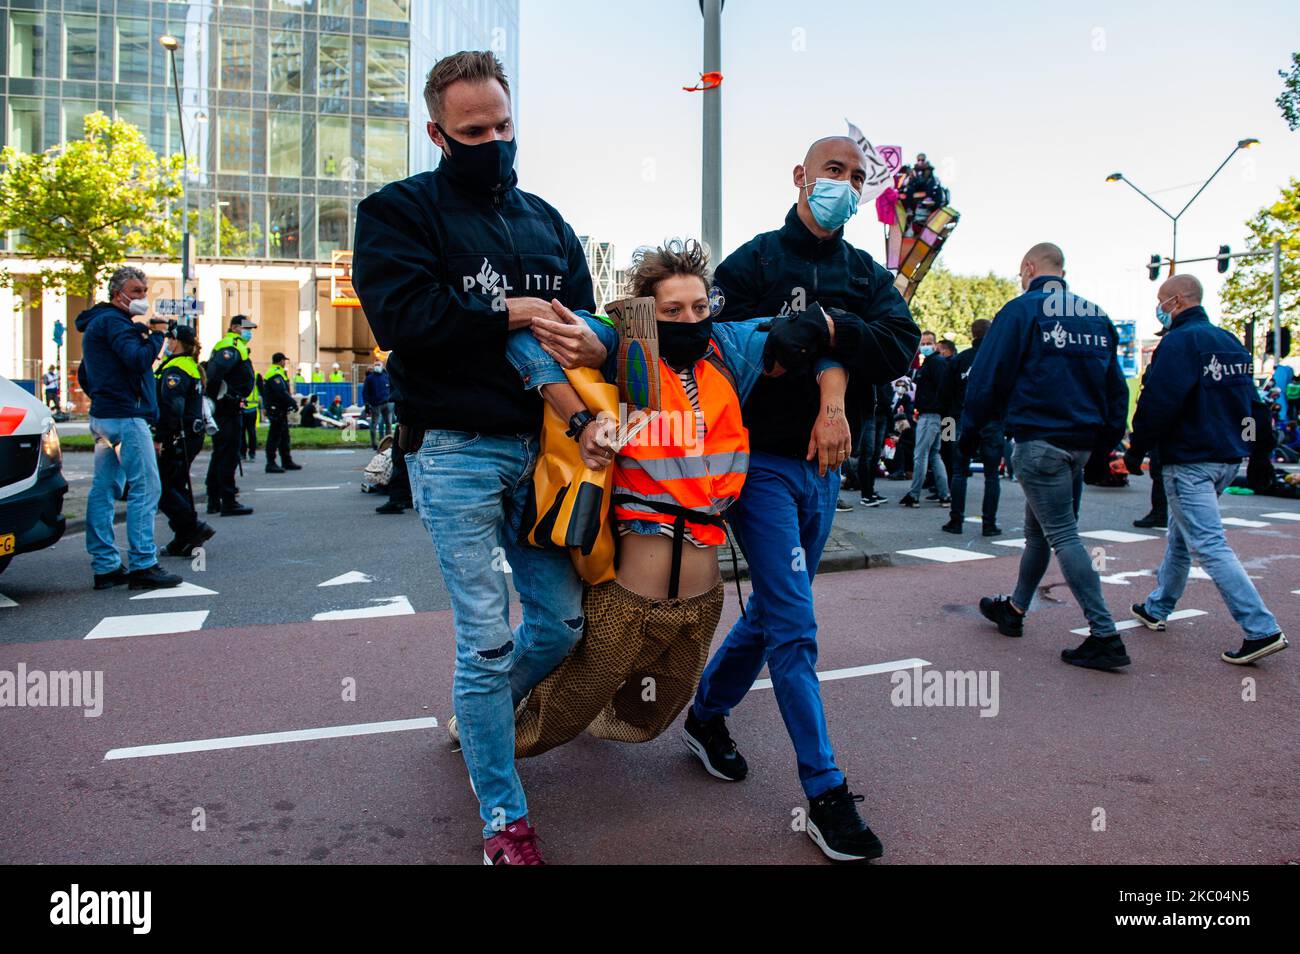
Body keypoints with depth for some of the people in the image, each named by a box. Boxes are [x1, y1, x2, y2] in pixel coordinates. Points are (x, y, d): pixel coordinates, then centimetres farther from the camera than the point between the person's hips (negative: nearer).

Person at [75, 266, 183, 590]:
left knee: (104, 490, 8)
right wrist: (156, 333, -8)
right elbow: (139, 360, -22)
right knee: (145, 488, -10)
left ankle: (105, 566, 11)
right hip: (125, 417, -11)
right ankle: (142, 565, -11)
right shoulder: (113, 321, -9)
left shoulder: (96, 323, 24)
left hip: (103, 417, 11)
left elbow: (86, 373, 28)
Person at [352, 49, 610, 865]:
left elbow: (583, 322, 13)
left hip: (540, 447, 5)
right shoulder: (399, 212, 0)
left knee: (563, 619, 9)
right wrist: (507, 314, -11)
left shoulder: (546, 222, 16)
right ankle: (505, 819, 15)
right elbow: (401, 316, -16)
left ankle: (479, 714, 40)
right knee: (486, 638, -3)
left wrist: (594, 345, -9)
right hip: (456, 452, -5)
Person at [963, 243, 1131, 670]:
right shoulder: (1097, 315, 13)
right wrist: (1108, 438, 19)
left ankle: (1105, 635, -8)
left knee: (1062, 535, -6)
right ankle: (1014, 608, 33)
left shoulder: (1021, 310, -7)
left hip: (1039, 440, -7)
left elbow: (988, 375, -11)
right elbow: (1115, 384, 15)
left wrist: (970, 430, -2)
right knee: (1038, 528, 19)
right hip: (1082, 442, 8)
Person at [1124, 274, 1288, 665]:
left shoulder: (1179, 343, -14)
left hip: (1190, 463, -10)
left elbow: (1157, 403, -19)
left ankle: (1262, 630, -15)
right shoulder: (1230, 343, 14)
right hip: (1228, 458, 10)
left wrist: (1136, 449, -8)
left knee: (1209, 546, -11)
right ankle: (1157, 608, 32)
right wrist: (1260, 454, 23)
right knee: (1180, 535, 20)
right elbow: (1253, 404, 18)